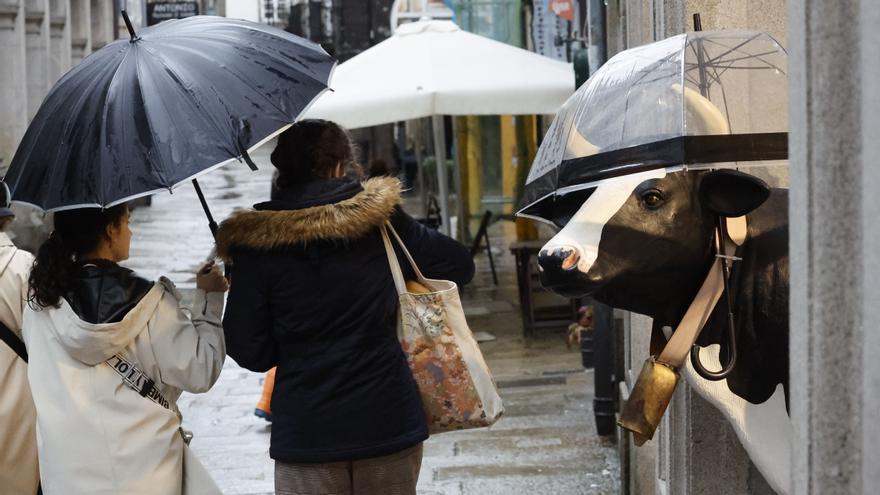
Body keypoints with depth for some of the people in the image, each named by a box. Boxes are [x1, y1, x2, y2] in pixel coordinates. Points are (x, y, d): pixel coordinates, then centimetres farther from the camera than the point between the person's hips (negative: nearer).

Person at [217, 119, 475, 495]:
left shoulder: (255, 245, -5)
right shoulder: (382, 219, -1)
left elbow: (249, 351, -5)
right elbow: (461, 266, 7)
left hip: (304, 432, -1)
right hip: (388, 420, 2)